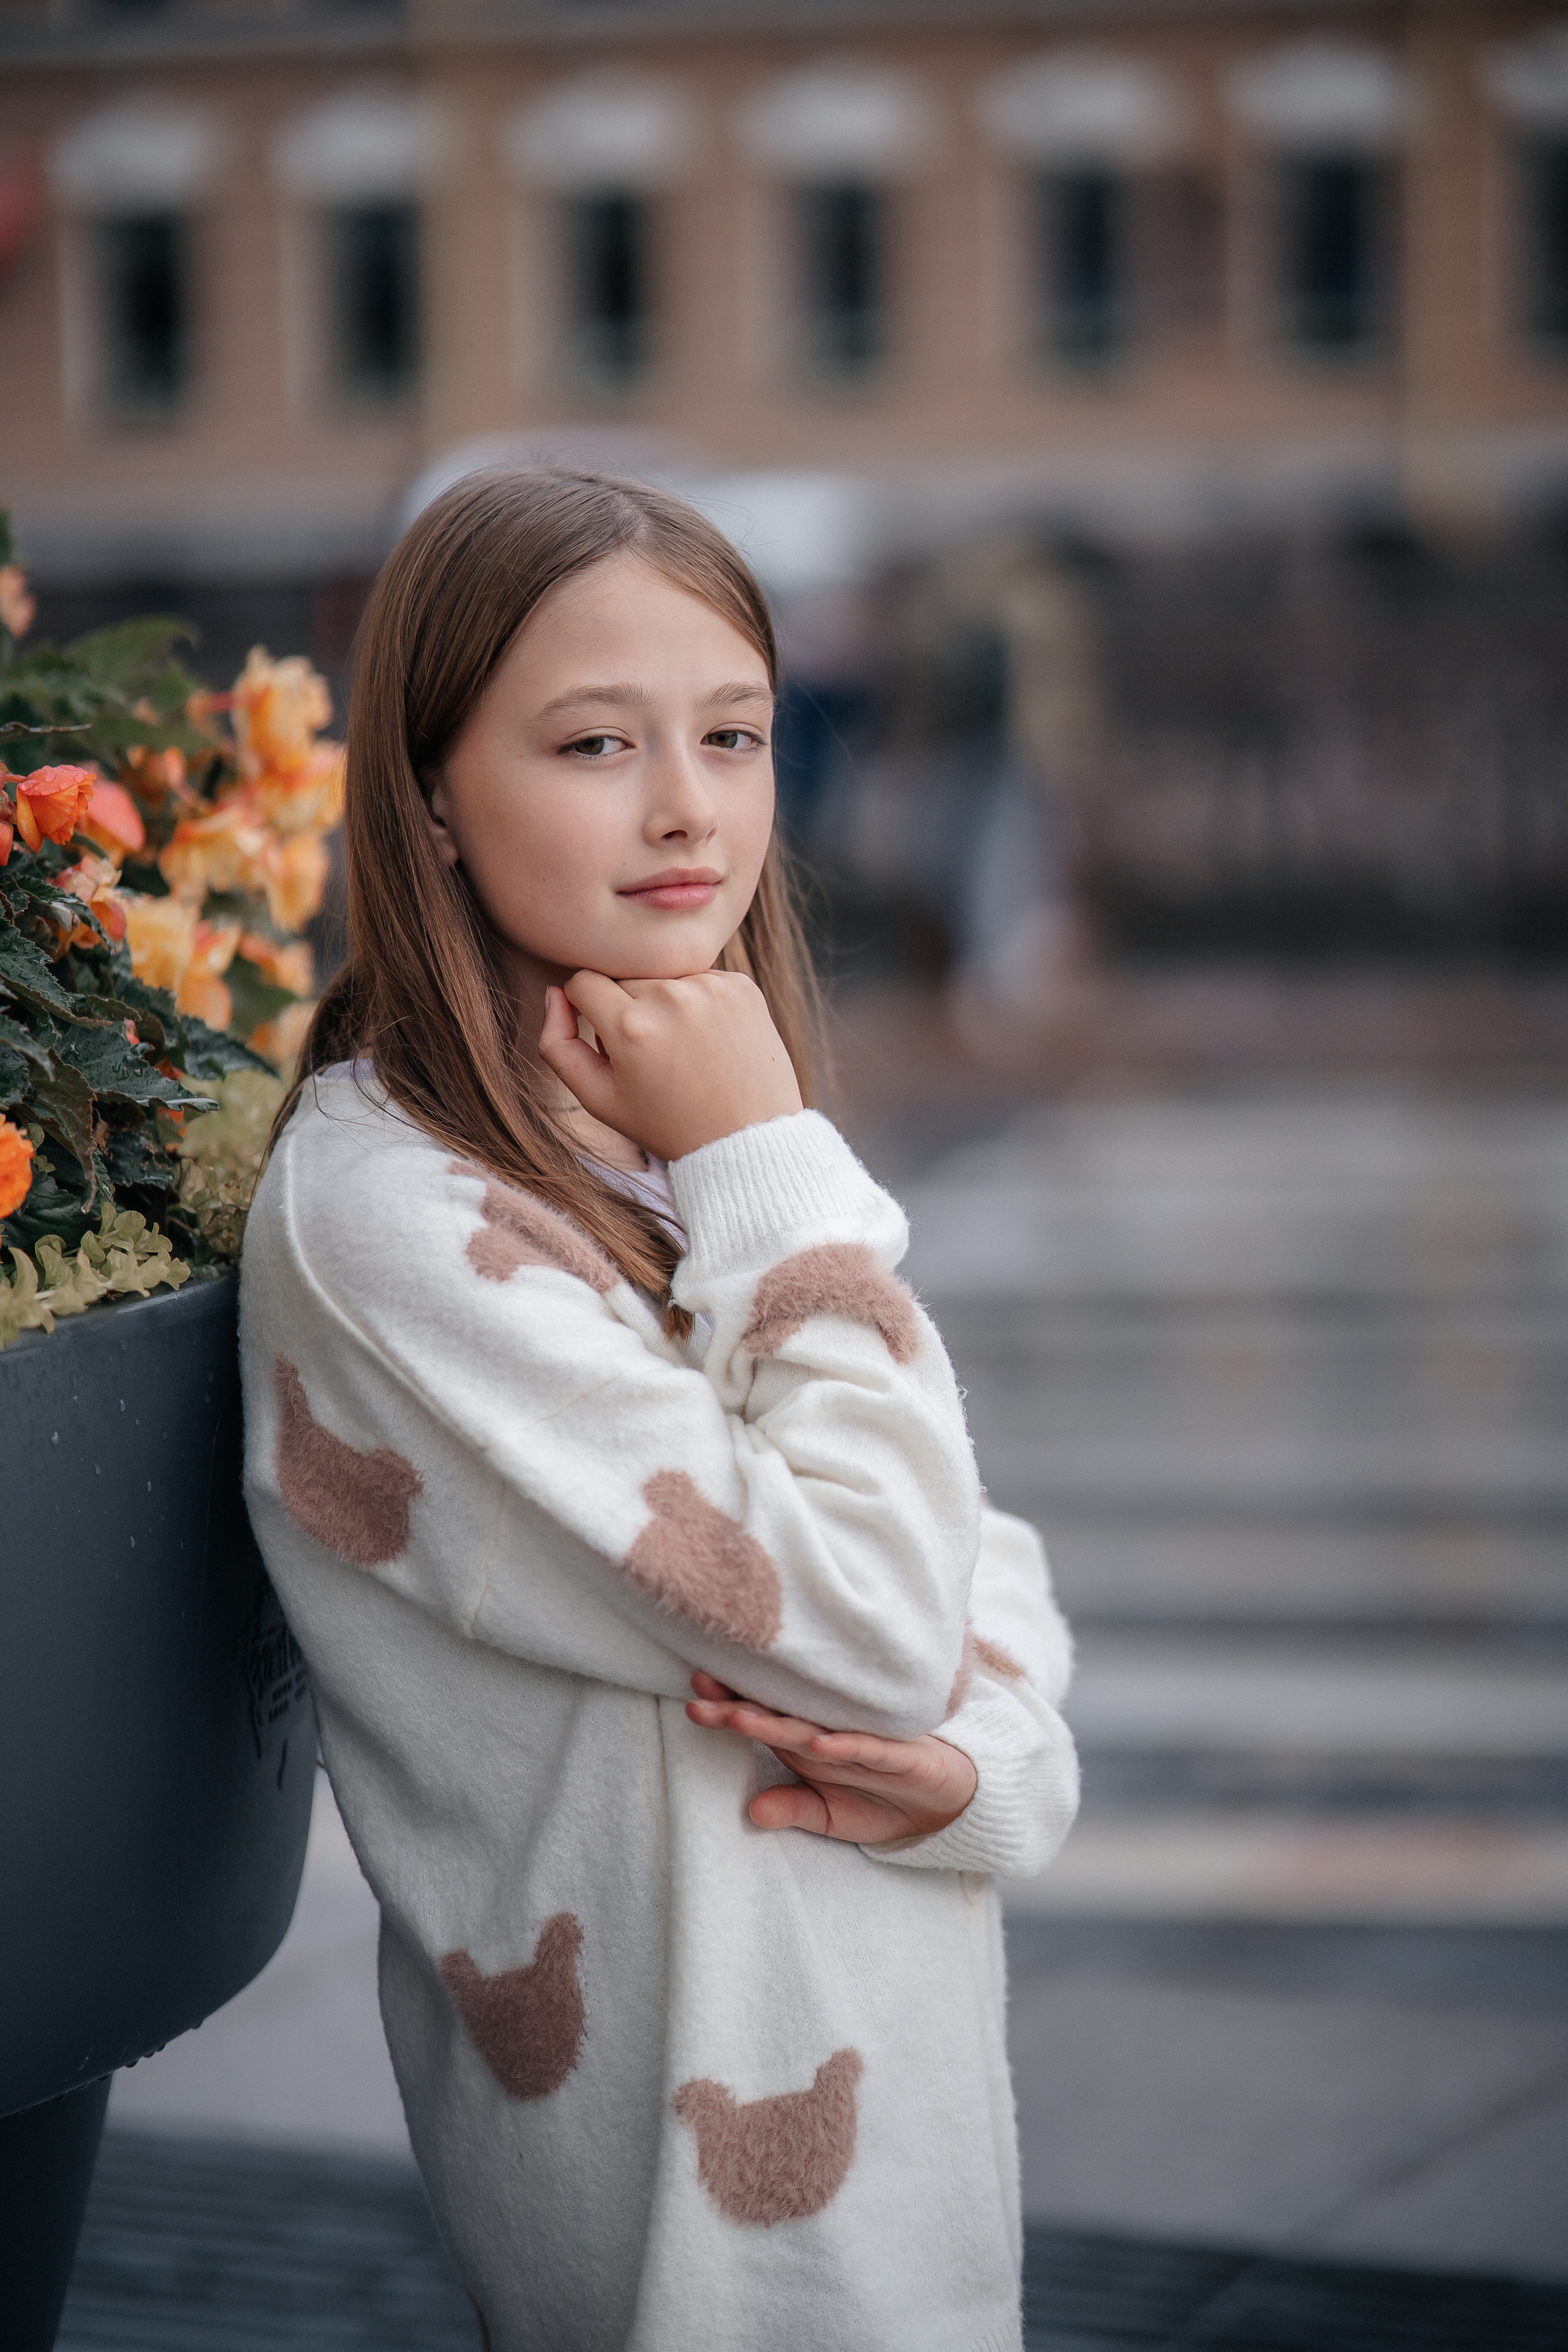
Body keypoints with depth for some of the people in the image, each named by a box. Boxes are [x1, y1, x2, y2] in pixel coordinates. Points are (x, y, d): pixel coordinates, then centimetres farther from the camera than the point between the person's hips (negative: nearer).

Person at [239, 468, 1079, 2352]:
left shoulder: (685, 1148, 6)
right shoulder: (386, 1215, -21)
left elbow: (980, 1561, 8)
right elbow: (864, 1615, -23)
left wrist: (986, 1756, -12)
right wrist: (772, 1172, -17)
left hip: (897, 2061, 7)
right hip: (691, 2147, -7)